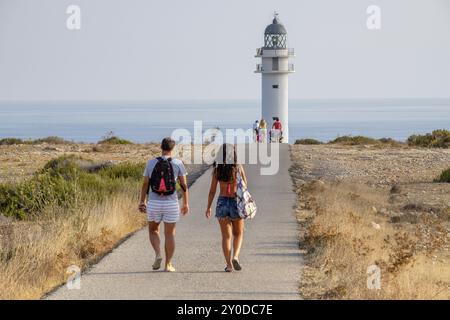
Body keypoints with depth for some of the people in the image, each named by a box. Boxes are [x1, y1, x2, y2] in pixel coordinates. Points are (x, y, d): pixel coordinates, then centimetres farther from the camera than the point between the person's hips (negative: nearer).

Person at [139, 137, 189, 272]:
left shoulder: (151, 163, -1)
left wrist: (142, 202, 10)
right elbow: (184, 185, -2)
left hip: (154, 204, 1)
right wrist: (186, 203, 6)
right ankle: (168, 264, 6)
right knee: (170, 234, 9)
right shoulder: (178, 163, -4)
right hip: (171, 204, -1)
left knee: (153, 230, 20)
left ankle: (158, 254, -2)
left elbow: (145, 184, 1)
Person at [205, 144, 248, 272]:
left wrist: (208, 207, 8)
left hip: (222, 202, 1)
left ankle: (229, 264, 3)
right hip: (236, 202, -1)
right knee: (238, 234, 18)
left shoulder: (217, 169, -3)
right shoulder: (238, 168, -7)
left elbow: (212, 190, -1)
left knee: (226, 235, 8)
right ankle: (235, 256, -5)